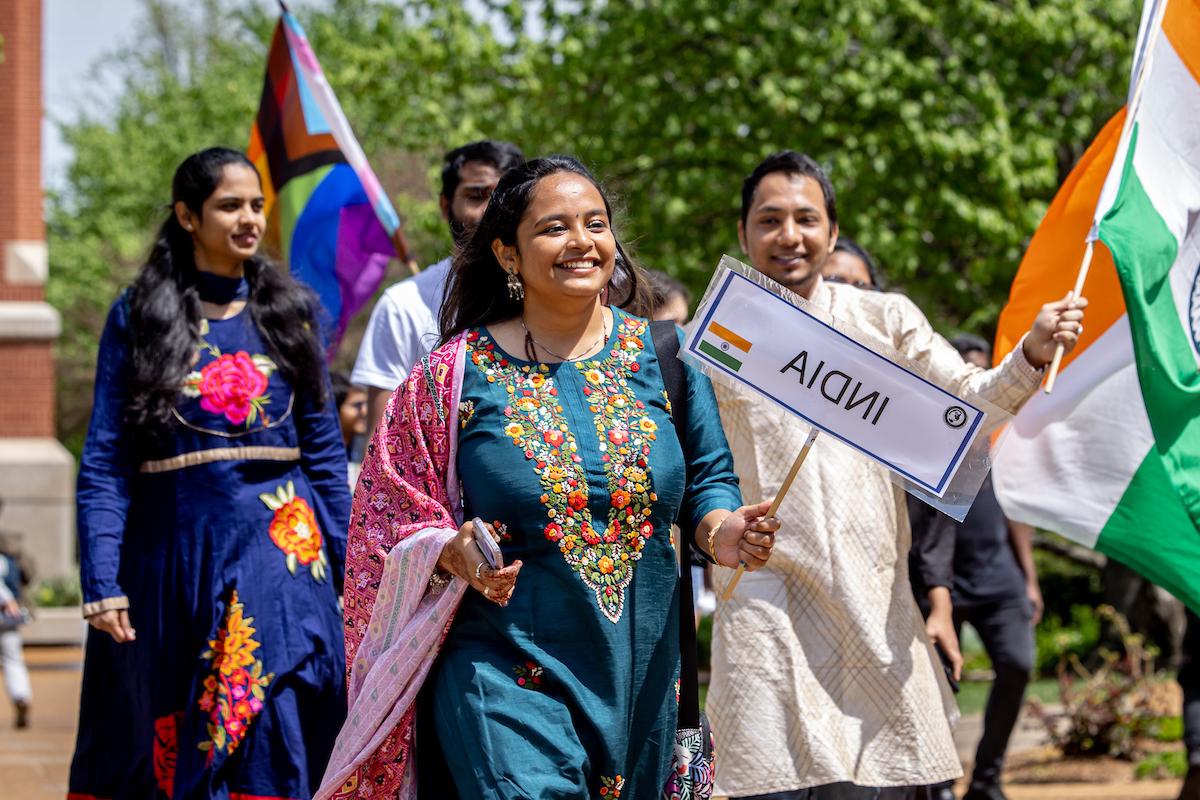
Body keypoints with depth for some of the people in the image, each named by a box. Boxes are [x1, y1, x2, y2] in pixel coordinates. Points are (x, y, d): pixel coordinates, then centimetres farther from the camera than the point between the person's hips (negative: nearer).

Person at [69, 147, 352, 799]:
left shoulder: (287, 312, 8)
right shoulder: (139, 317, 2)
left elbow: (325, 452, 8)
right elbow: (103, 463, -2)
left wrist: (352, 572, 3)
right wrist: (101, 582, -12)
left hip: (279, 550, 1)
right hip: (173, 552, -1)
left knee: (271, 748, -7)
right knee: (159, 744, 8)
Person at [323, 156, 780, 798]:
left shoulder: (662, 354, 6)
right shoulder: (457, 372, 0)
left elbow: (707, 478, 11)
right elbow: (393, 514, 2)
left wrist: (721, 529, -10)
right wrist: (457, 555, -17)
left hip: (641, 669, 3)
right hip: (504, 669, -3)